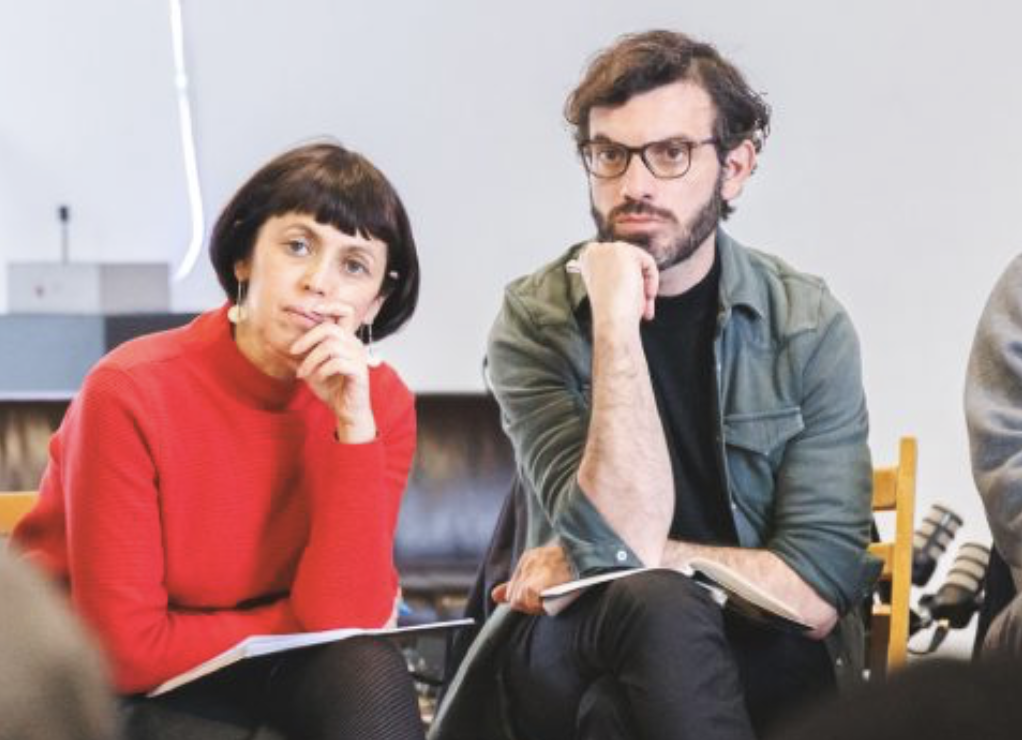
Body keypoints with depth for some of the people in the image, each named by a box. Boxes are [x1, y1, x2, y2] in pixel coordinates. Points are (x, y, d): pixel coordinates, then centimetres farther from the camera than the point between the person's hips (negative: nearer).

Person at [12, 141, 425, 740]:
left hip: (272, 673, 4)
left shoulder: (382, 403, -10)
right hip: (130, 689, -3)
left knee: (370, 673, -26)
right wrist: (303, 622, -13)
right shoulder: (130, 393, -21)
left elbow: (346, 621, -19)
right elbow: (125, 648, -21)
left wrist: (354, 423, -25)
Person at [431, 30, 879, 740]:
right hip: (565, 655, 1)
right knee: (654, 603, -33)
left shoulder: (809, 323, -4)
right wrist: (615, 316, -23)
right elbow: (622, 538, -19)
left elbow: (819, 593, -10)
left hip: (762, 660, 0)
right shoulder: (537, 319, -6)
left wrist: (596, 563, -14)